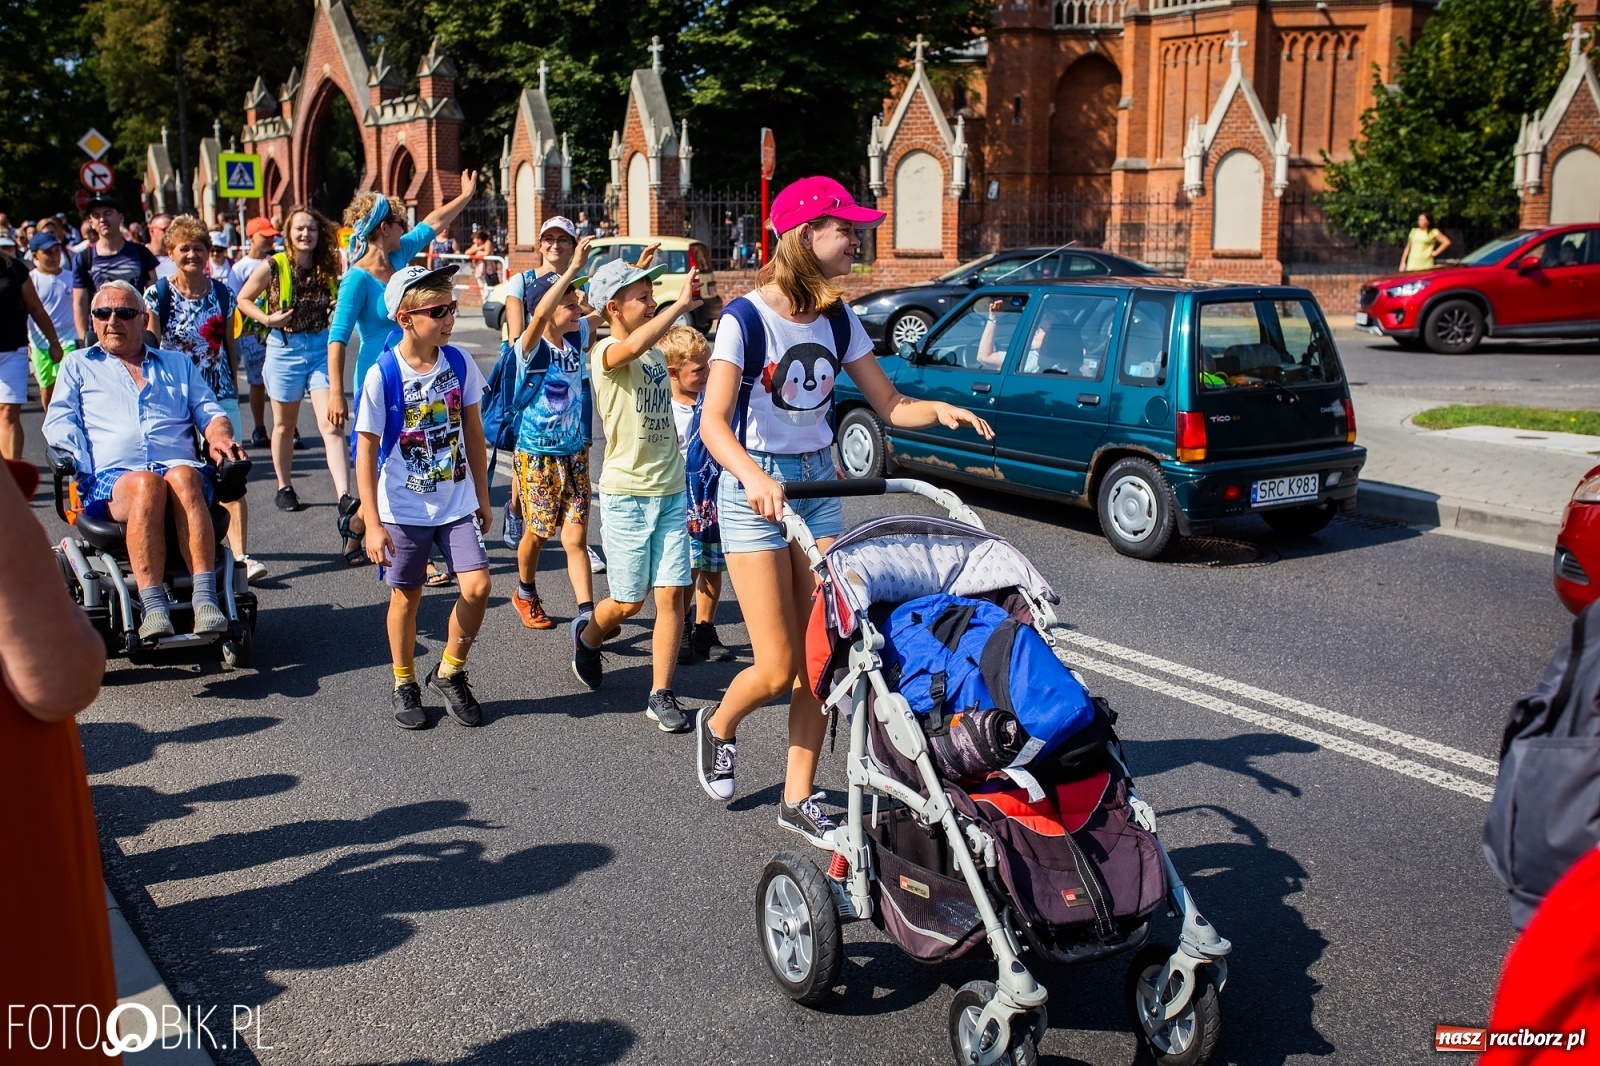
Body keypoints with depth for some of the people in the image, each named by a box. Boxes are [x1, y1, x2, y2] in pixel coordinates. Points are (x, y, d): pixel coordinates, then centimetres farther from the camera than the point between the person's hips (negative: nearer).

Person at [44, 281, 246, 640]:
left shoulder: (178, 363, 31)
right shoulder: (78, 364, 27)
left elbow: (209, 411, 24)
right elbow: (58, 422, 15)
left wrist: (219, 437, -1)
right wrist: (79, 463, -5)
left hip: (180, 466, 1)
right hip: (111, 475, -1)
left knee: (183, 477, -38)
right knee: (147, 484, -39)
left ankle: (205, 598, -47)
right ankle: (152, 607, -44)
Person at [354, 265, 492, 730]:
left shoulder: (458, 363, -4)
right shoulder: (382, 375, -15)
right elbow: (366, 451, -11)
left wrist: (482, 495, 12)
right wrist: (372, 524, -13)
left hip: (457, 502, 3)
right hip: (404, 509, -3)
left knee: (477, 587, -7)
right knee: (406, 596, 9)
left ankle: (449, 672, 17)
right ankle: (404, 685, 31)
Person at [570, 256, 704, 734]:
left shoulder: (656, 356, 13)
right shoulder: (606, 353, -11)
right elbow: (633, 346, -38)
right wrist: (681, 304, -37)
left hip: (670, 492, 6)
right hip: (626, 493, -6)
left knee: (672, 595, -1)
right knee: (628, 602, 5)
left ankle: (661, 696, 8)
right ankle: (587, 635, 37)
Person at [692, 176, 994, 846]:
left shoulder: (837, 318, 3)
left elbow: (888, 405, 6)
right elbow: (713, 421, -24)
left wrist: (939, 410, -15)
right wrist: (754, 478, -43)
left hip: (818, 483, 6)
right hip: (755, 487, -5)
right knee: (777, 670, -6)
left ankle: (799, 799, 17)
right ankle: (719, 728, 28)